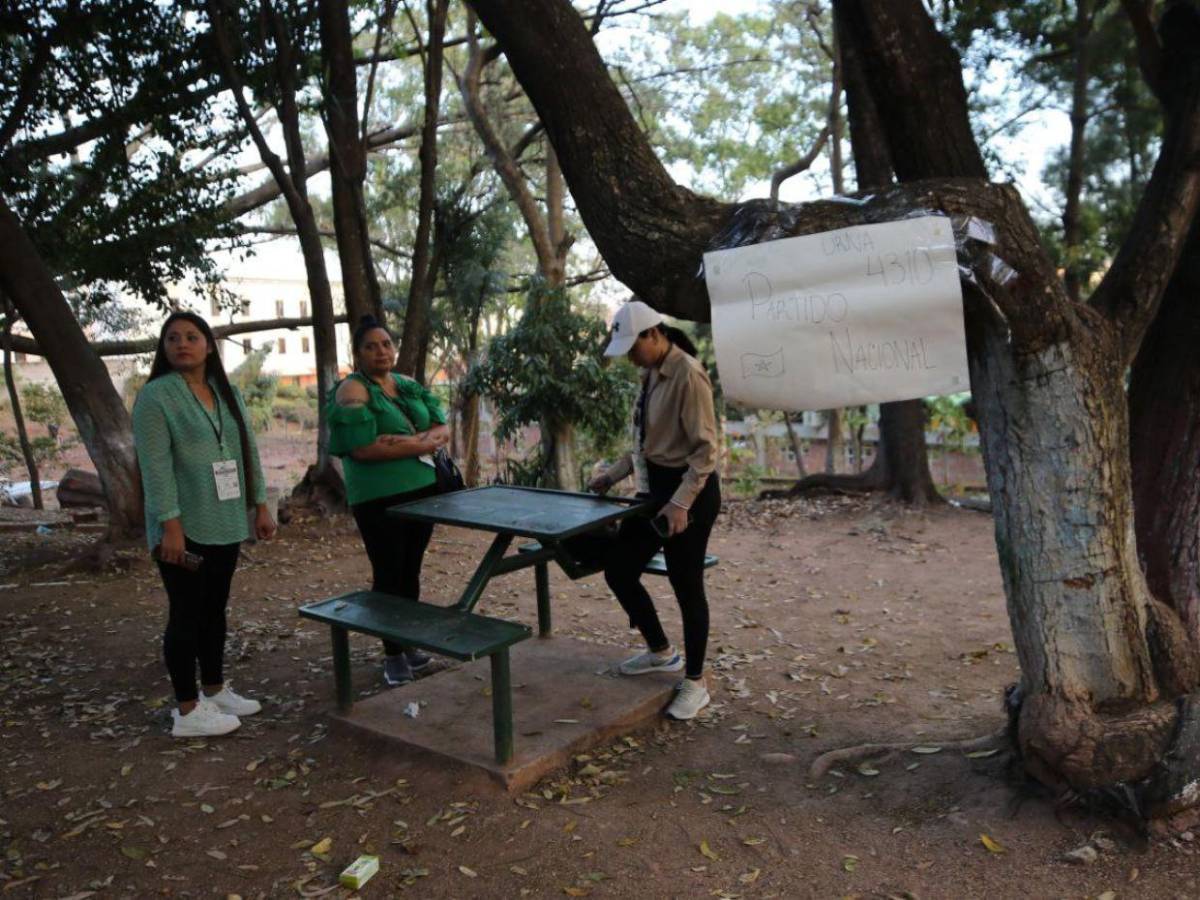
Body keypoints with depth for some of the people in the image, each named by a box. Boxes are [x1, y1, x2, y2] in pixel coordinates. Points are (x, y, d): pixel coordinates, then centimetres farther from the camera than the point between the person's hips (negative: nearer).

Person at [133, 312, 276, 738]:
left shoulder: (228, 392, 12)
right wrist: (171, 525, -21)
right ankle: (187, 711, 10)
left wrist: (260, 505, 11)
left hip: (225, 524, 7)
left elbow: (248, 450, 14)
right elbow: (155, 465, -15)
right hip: (185, 528, -6)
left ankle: (215, 690, 29)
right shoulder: (155, 396, -9)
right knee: (186, 614, 0)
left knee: (215, 609, 16)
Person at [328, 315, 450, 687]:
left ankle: (409, 644, 27)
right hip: (380, 499, -6)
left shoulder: (409, 385, 11)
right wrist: (420, 445, -15)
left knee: (411, 571, 14)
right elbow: (363, 448, -20)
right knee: (388, 574, 1)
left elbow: (443, 429, 6)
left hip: (423, 490, 6)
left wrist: (417, 440, -15)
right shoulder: (353, 390, -9)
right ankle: (392, 655, 13)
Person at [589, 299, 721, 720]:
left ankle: (695, 683, 19)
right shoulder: (651, 374, 10)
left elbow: (706, 448, -20)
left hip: (690, 491, -9)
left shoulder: (688, 375, -18)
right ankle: (661, 652, 32)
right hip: (656, 486, 9)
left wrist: (681, 503, -24)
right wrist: (614, 474, 12)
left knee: (686, 586, 1)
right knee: (618, 570, 11)